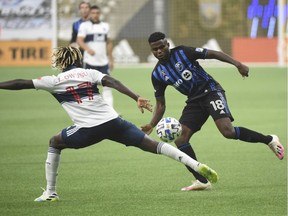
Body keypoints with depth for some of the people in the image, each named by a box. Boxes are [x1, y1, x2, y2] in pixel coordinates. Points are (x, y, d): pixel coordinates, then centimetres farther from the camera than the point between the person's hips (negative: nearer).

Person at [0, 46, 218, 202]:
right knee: (152, 145, 3)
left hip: (88, 130, -2)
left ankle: (50, 193, 20)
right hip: (113, 122, 2)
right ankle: (198, 166, -9)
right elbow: (112, 82, -4)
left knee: (54, 143, 24)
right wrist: (137, 98, -13)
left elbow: (21, 84, 9)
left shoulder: (54, 81, 9)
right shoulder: (90, 73, 14)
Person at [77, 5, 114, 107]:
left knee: (107, 86, -5)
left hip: (103, 62, 4)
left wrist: (110, 59, 17)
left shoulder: (105, 26, 14)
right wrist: (88, 49, -32)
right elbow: (79, 40, -14)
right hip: (90, 61, -4)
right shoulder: (85, 25, -2)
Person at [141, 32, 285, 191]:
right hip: (194, 101, 6)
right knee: (180, 139, -12)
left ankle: (269, 140, -6)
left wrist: (237, 64, -19)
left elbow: (213, 54, -8)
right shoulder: (157, 74, 5)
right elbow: (160, 104, 9)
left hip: (211, 91, -6)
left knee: (228, 131, -25)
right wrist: (151, 125, -8)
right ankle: (202, 181, -8)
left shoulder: (182, 52, -9)